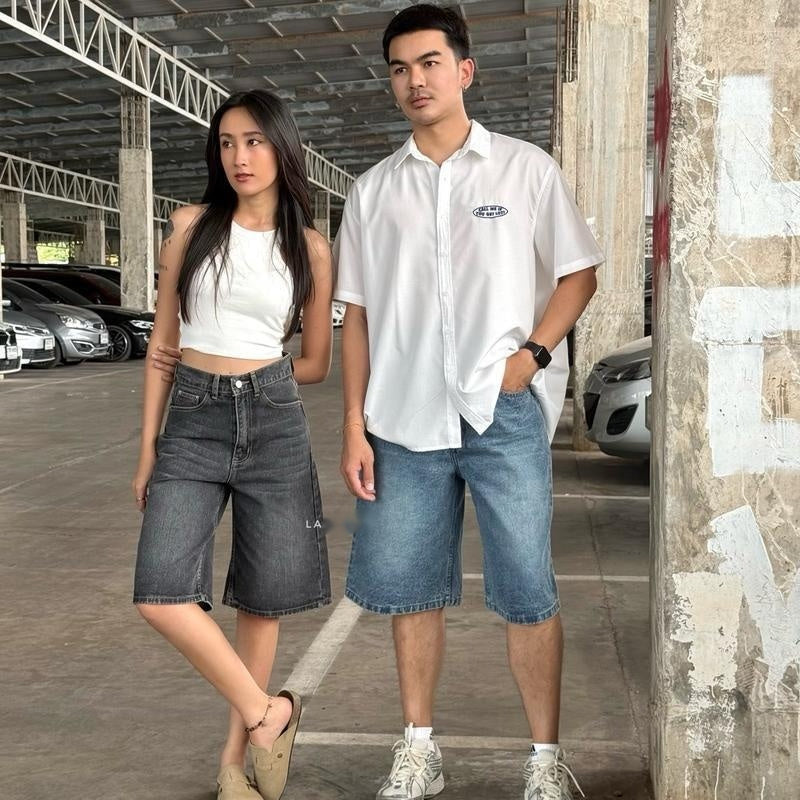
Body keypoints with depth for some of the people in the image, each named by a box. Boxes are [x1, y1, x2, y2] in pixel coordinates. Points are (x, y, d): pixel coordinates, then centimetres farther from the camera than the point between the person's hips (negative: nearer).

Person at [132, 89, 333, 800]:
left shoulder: (310, 247, 4)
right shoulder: (193, 226, 5)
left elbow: (316, 363, 12)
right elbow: (163, 344, 7)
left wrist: (248, 376, 8)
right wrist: (148, 448, 6)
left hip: (273, 421, 0)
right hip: (192, 424, 0)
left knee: (262, 598, 5)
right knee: (160, 596, -14)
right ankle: (266, 713, 5)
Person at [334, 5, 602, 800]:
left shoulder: (526, 169, 2)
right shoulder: (373, 190, 9)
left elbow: (578, 274, 6)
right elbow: (358, 315, 9)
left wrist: (533, 353, -11)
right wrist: (355, 427, 3)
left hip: (504, 414, -2)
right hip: (405, 418, 3)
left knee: (527, 591, 0)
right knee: (407, 587, 8)